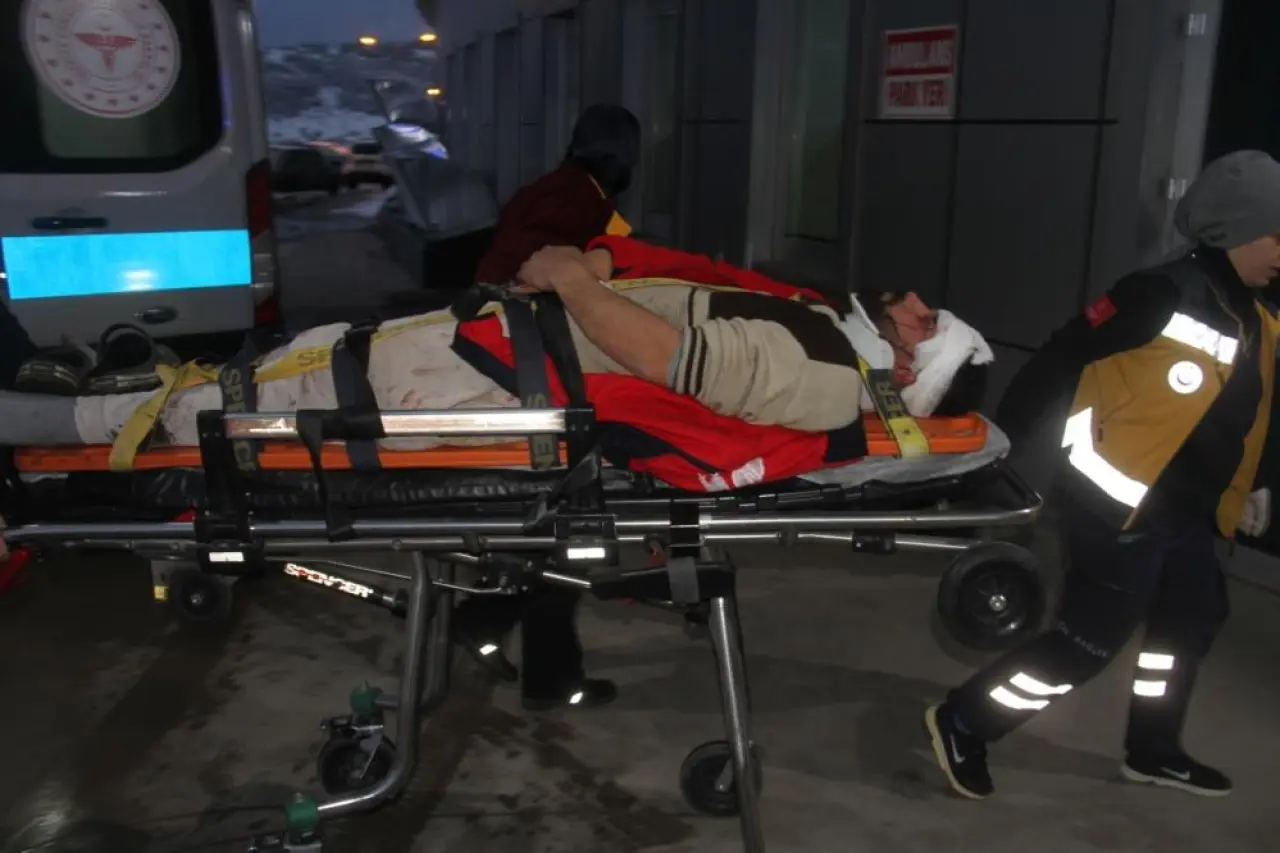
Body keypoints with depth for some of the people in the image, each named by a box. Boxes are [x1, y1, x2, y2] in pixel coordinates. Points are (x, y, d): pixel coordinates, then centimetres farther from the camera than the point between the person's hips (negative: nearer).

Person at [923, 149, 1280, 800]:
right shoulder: (1164, 294, -19)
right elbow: (1065, 355, -19)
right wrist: (1002, 436, -19)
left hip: (1186, 510, 10)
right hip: (1119, 506, -10)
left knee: (1192, 621, 21)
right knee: (1090, 641, -6)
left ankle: (1152, 751, 40)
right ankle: (961, 725, 6)